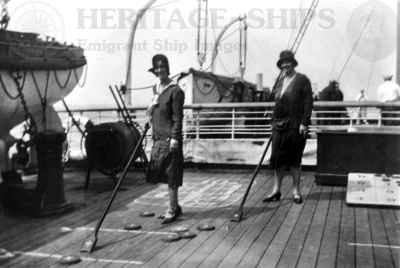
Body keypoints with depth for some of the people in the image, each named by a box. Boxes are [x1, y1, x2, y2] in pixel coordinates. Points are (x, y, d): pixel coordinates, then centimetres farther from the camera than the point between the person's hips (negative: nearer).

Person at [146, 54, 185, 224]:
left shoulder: (175, 91, -9)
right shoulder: (156, 89, 15)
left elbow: (178, 117, -13)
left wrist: (174, 137, -18)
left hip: (169, 138, -8)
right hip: (158, 138, 8)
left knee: (171, 176, -3)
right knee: (158, 173, 11)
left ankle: (172, 211, 7)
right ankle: (175, 207, 25)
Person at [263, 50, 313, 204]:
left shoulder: (302, 80, -2)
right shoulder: (280, 80, 16)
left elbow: (308, 103, -7)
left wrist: (304, 123, -14)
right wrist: (274, 122, 11)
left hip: (295, 126, -5)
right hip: (279, 125, 5)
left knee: (294, 159, 2)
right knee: (278, 158, 5)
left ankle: (296, 191, 14)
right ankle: (276, 190, 14)